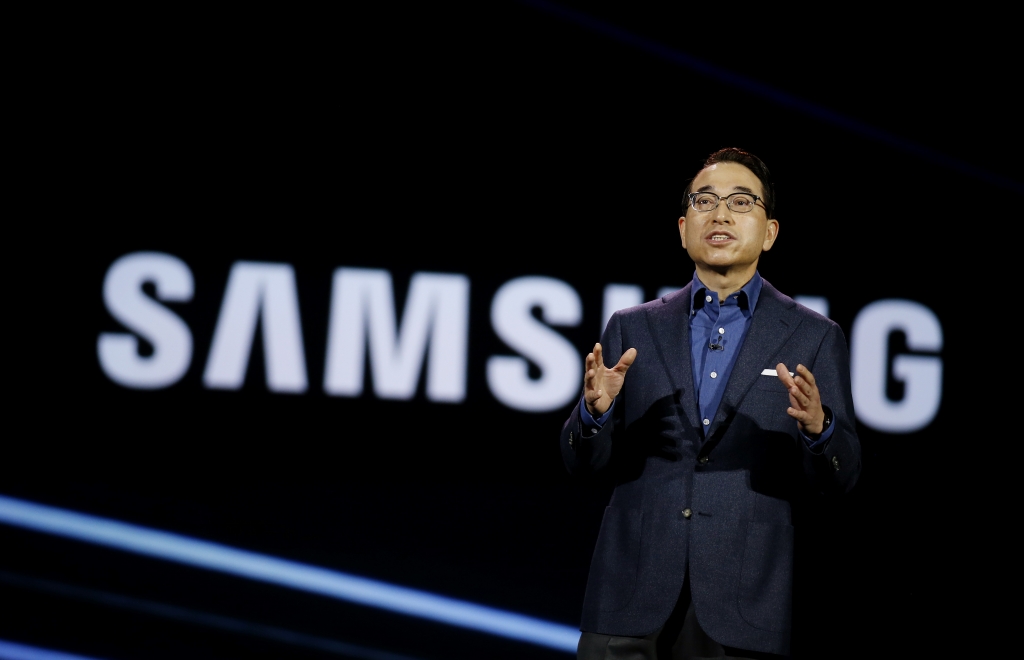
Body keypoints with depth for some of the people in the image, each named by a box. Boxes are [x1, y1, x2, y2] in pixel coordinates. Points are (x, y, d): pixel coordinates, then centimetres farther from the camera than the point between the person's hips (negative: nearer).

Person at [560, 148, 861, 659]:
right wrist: (595, 410, -12)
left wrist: (817, 426, -19)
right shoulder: (633, 329, 11)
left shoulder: (813, 338, 7)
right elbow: (583, 461, 10)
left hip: (742, 606, -1)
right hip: (631, 594, 1)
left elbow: (841, 476, 3)